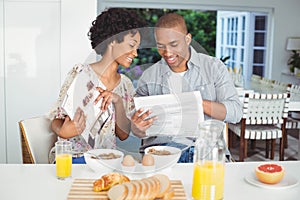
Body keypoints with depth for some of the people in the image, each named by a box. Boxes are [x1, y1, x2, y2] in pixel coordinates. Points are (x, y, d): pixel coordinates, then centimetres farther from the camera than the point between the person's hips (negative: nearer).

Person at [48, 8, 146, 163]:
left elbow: (124, 135, 6)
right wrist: (63, 132, -27)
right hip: (74, 158, -4)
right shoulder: (81, 73, -6)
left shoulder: (125, 84, 10)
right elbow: (56, 120, -2)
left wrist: (118, 101, -11)